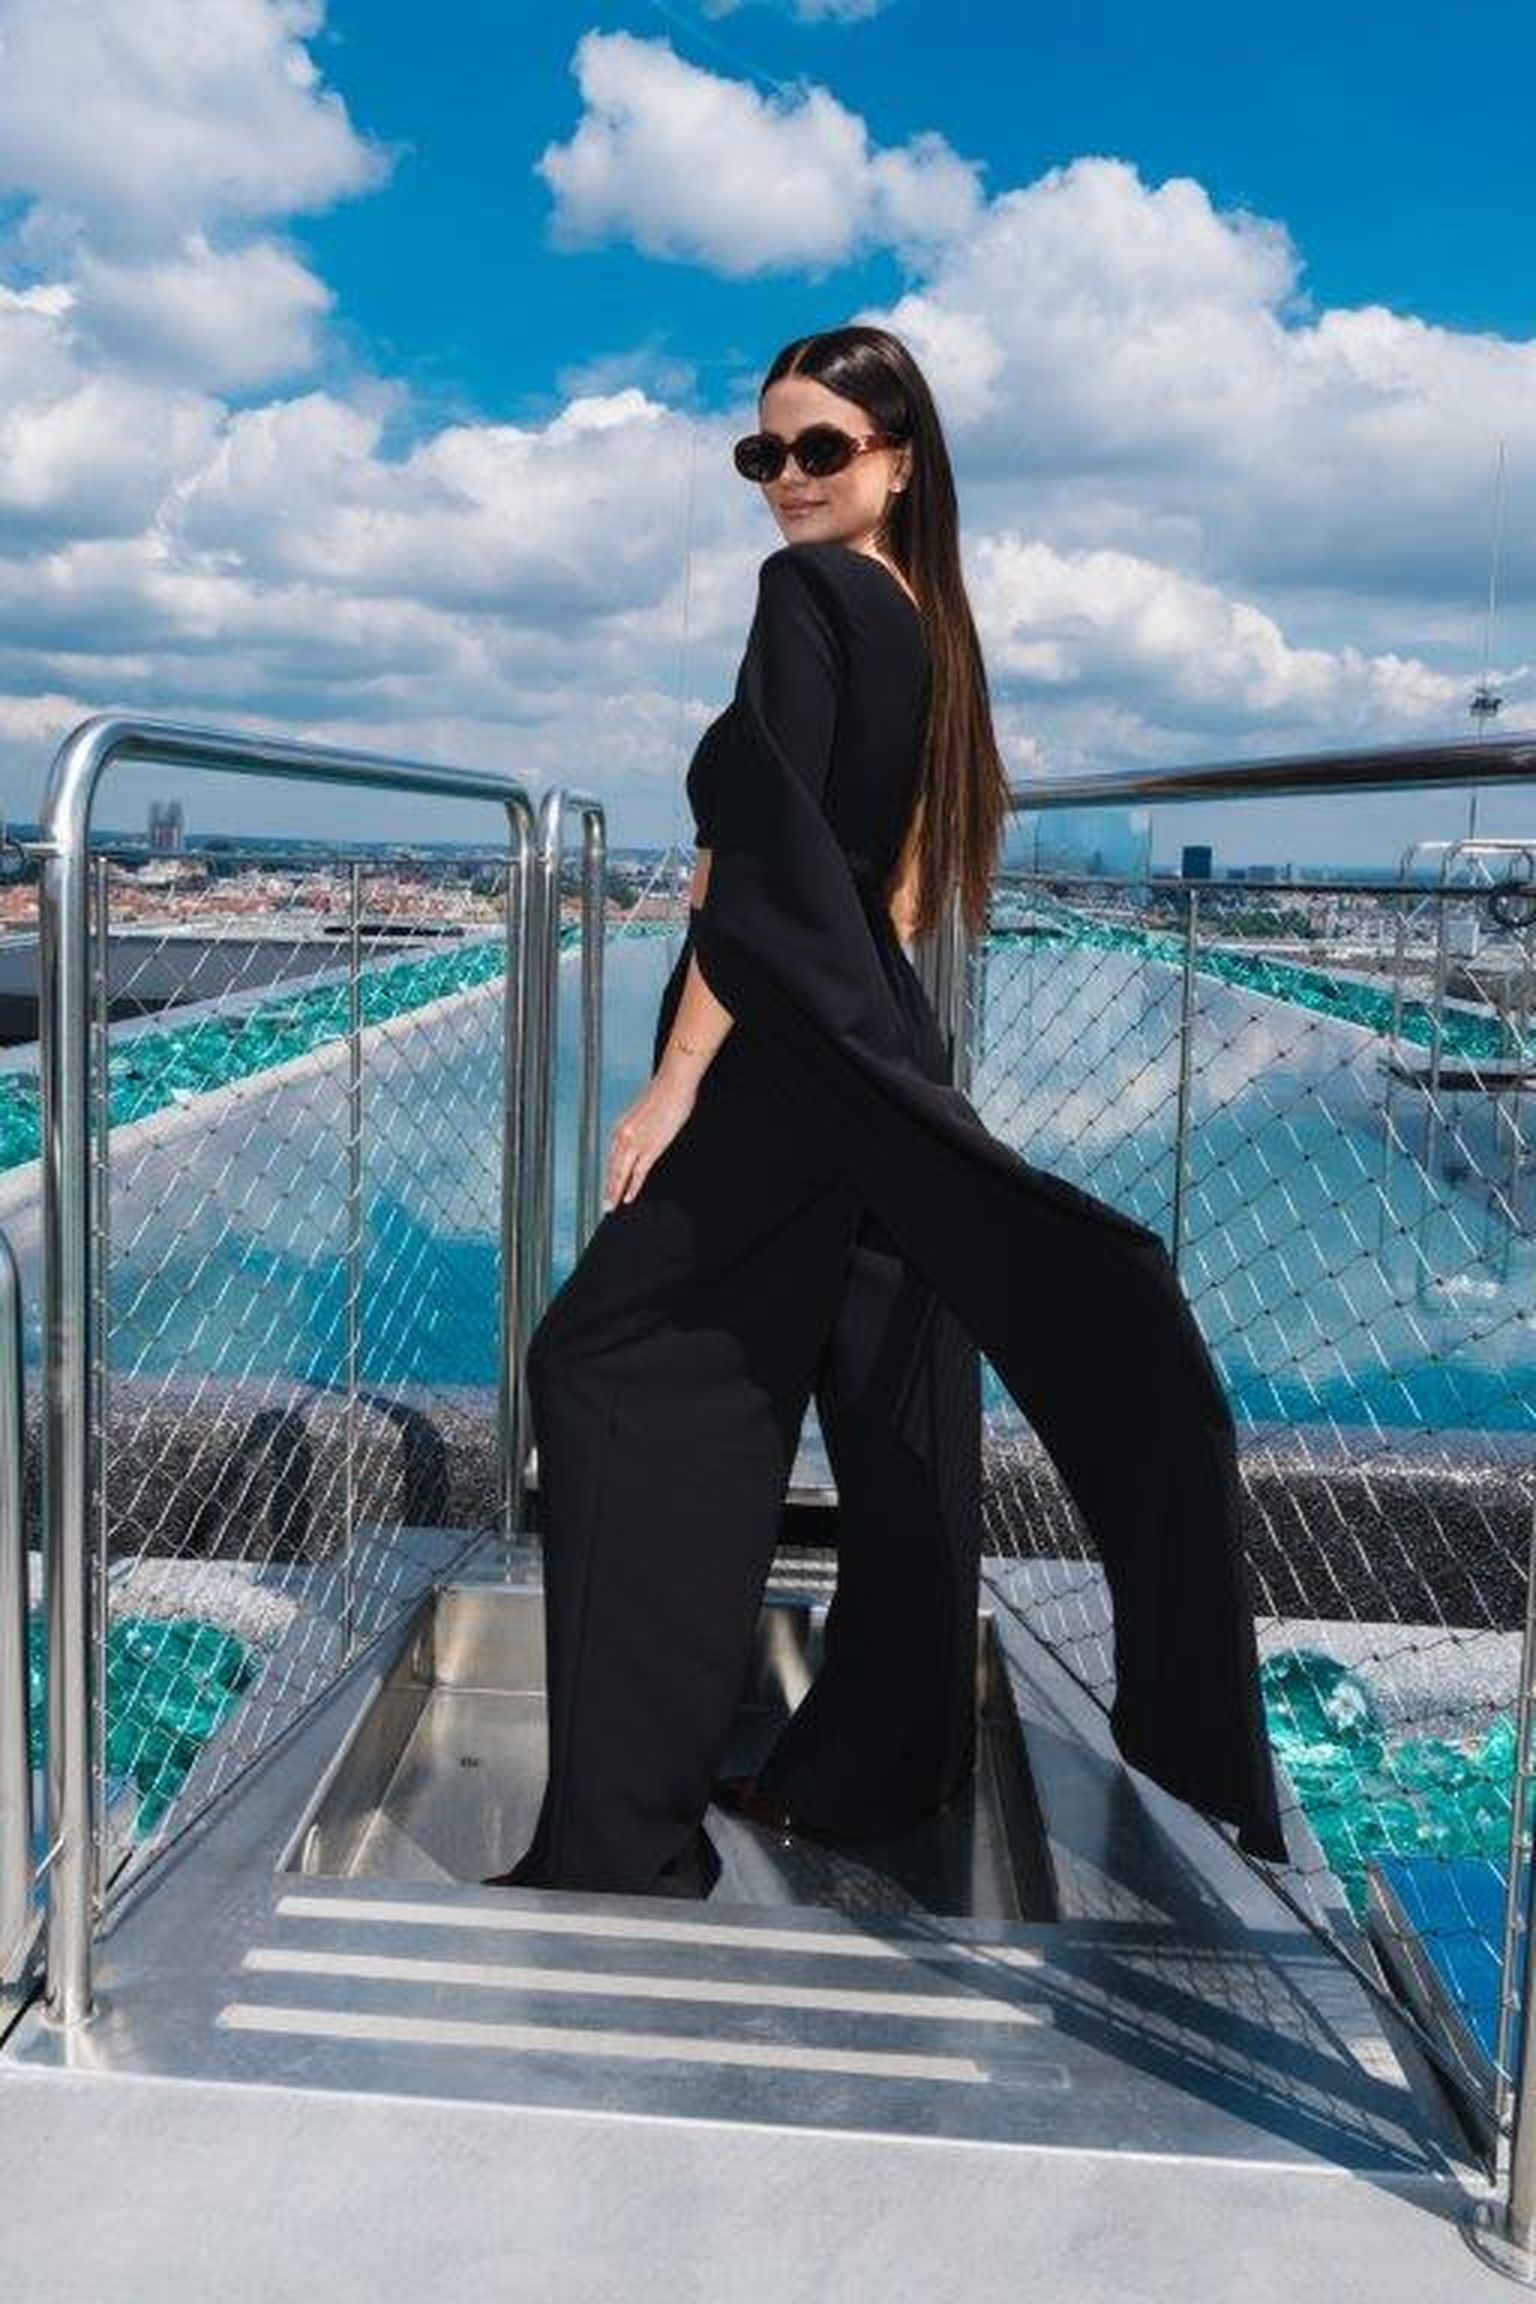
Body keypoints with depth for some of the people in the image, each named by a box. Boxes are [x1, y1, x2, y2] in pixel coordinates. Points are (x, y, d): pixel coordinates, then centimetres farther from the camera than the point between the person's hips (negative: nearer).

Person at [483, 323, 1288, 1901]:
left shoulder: (808, 593, -10)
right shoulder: (928, 622, 17)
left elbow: (764, 862, -19)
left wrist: (677, 1077, -20)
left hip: (790, 1056, -9)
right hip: (885, 1050, 10)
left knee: (605, 1361, -6)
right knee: (891, 1415, 11)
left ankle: (624, 1830, -5)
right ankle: (867, 1768, 25)